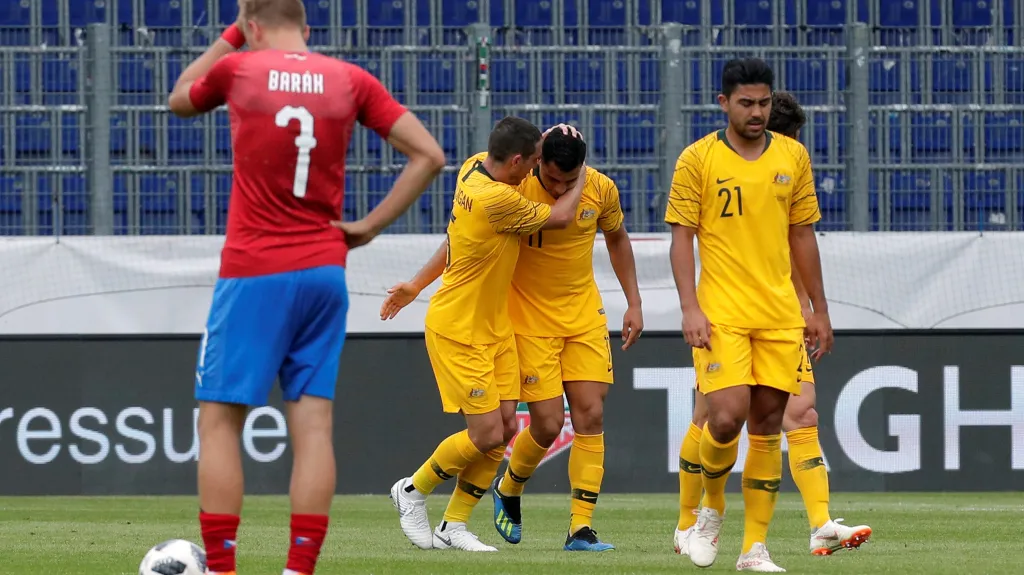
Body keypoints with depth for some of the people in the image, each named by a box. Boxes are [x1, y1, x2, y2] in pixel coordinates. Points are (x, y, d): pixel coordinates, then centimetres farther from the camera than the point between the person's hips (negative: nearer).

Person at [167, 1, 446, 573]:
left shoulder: (238, 69, -2)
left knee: (220, 420, 3)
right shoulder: (351, 81, 4)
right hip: (325, 272, 3)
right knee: (314, 423, 2)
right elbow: (429, 155, 0)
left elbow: (179, 98, 21)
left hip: (254, 273, -3)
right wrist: (371, 226, 3)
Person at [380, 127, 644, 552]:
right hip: (529, 319, -3)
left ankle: (581, 528, -4)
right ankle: (508, 490, 24)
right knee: (547, 424, -8)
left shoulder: (601, 190, -8)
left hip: (585, 315, 3)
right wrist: (416, 285, -5)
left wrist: (633, 302, 12)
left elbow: (616, 238, 13)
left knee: (590, 415, -7)